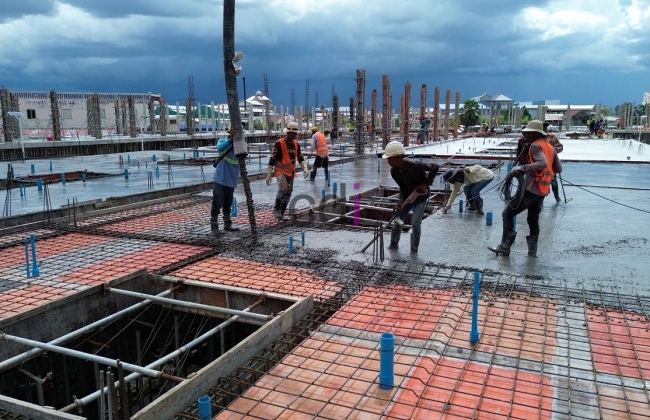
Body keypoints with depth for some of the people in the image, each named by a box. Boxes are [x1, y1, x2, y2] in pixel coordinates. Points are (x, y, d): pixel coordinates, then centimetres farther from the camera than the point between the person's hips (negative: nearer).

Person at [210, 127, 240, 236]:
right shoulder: (222, 141, -1)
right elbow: (220, 148, -24)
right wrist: (230, 139, -39)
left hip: (231, 180, 2)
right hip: (219, 179, -2)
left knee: (227, 204, 15)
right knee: (217, 204, -5)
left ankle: (227, 224, 28)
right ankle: (214, 226, 4)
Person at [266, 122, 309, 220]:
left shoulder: (296, 144, 6)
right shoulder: (279, 144, -14)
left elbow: (300, 158, 17)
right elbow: (272, 159, -12)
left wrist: (305, 169, 2)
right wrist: (268, 175, -13)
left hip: (291, 172, 6)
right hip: (280, 171, -6)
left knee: (288, 193, 7)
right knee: (283, 188, -28)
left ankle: (281, 213, 21)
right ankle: (276, 209, -10)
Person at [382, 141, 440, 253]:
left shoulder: (414, 165, -32)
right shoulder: (394, 171, -12)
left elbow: (435, 167, -26)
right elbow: (402, 187, -3)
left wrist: (426, 184, -27)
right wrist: (401, 201, -18)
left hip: (421, 195, -6)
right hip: (408, 195, 6)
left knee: (415, 223, -11)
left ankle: (414, 250, 5)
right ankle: (393, 244, 25)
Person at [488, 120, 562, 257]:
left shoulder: (535, 145, -9)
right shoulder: (550, 147, 15)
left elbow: (542, 163, -26)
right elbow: (558, 169, 17)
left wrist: (523, 167, -25)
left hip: (531, 189, -9)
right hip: (542, 191, 9)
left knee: (508, 213, -1)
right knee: (533, 219, 18)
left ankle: (505, 246, -2)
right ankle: (532, 249, 17)